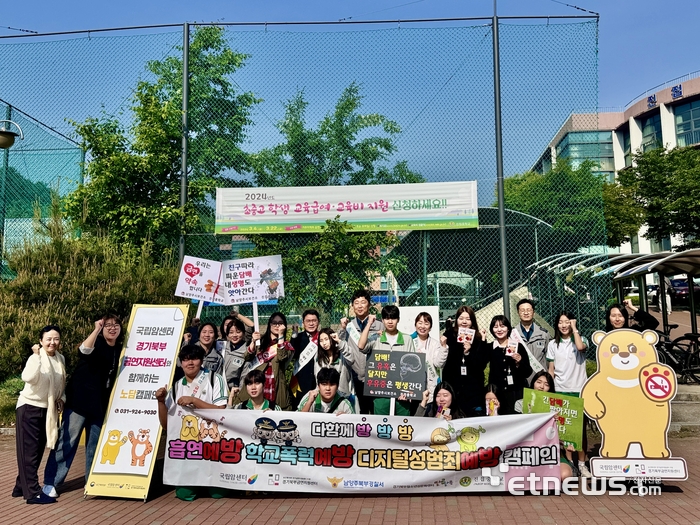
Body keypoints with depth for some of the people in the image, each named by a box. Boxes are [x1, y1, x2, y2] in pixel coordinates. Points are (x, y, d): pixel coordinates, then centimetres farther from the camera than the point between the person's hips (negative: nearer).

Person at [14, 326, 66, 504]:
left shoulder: (61, 359, 3)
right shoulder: (36, 358, -17)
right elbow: (28, 378, -38)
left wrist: (61, 398, 1)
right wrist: (37, 356, -42)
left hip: (47, 409, 7)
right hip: (29, 407, -7)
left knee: (38, 450, 13)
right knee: (29, 451, -3)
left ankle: (21, 487, 26)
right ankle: (33, 493, 0)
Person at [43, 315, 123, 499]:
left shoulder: (119, 350, 8)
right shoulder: (96, 343, -9)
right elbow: (84, 350, -34)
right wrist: (96, 329, -38)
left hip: (100, 403, 6)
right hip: (79, 399, -6)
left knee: (95, 442, 11)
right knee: (67, 441, -4)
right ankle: (50, 483, 5)